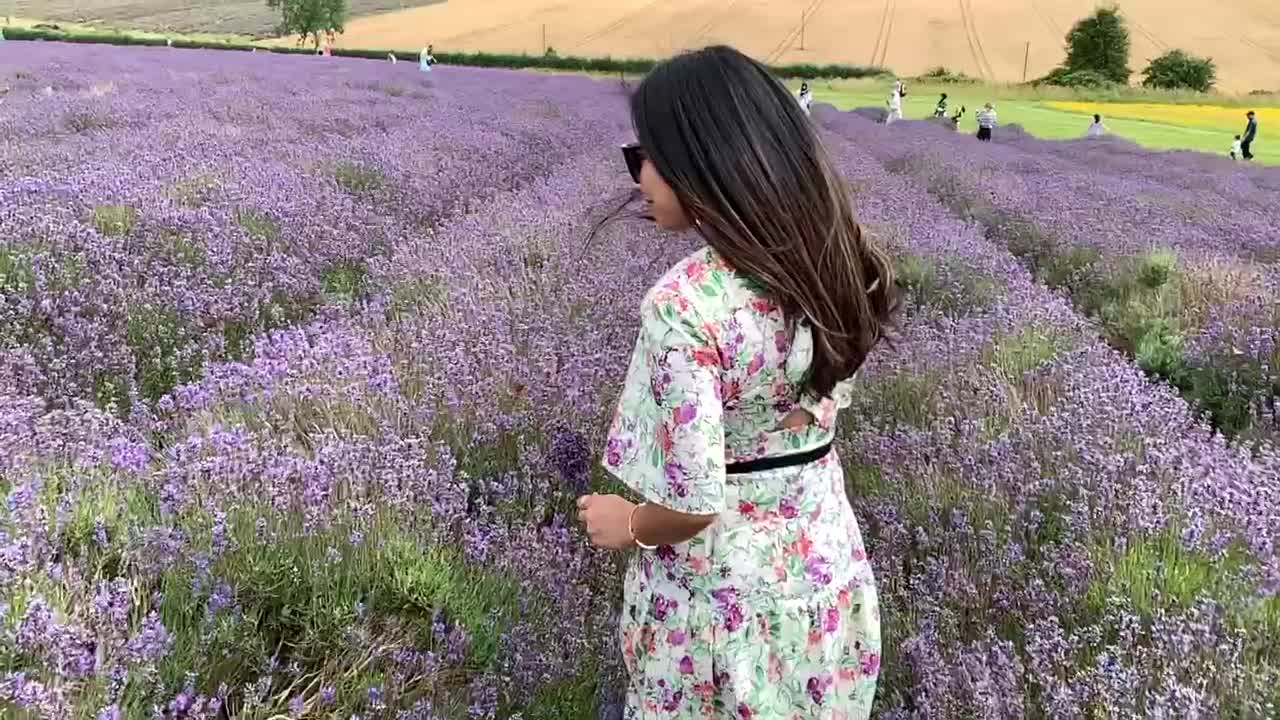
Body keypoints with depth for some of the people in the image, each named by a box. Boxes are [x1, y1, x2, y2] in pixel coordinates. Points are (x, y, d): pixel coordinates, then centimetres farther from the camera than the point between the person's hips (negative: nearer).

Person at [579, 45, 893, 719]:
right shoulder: (823, 258, -7)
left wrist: (628, 525, -7)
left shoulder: (684, 305, -29)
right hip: (826, 563, 6)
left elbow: (691, 503, -27)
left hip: (722, 589, -6)